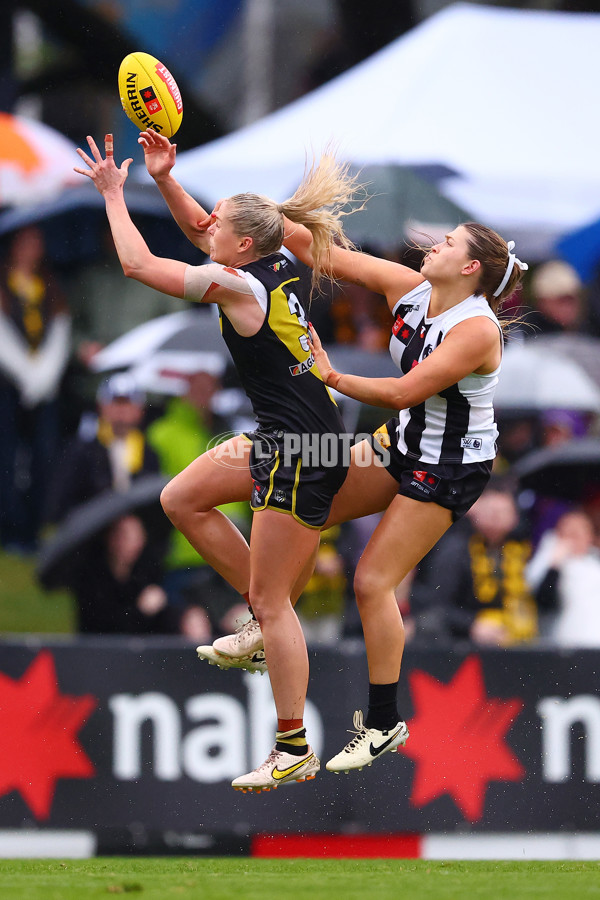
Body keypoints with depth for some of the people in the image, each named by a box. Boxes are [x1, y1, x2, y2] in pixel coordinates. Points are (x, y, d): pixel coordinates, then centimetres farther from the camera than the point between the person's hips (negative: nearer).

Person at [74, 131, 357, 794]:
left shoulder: (238, 286, -19)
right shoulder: (279, 268, 5)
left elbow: (138, 265, -14)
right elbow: (204, 234, 23)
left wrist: (113, 194, -3)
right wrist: (164, 179, 11)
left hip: (300, 457, -9)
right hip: (279, 442, 9)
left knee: (271, 604, -4)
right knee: (182, 498, 17)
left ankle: (294, 750, 1)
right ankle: (267, 620, 21)